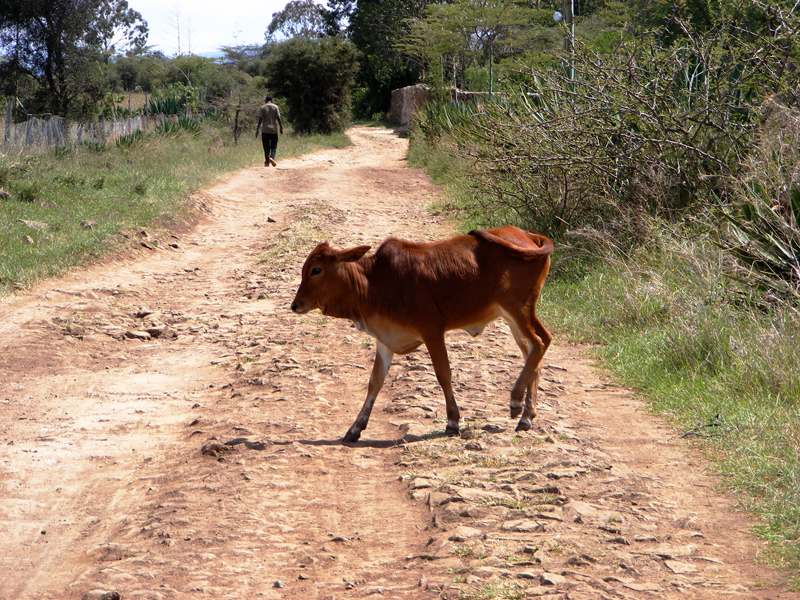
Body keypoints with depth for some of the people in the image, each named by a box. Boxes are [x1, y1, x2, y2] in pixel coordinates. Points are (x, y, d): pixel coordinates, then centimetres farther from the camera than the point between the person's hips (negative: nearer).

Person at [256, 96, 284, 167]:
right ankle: (272, 157, -16)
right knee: (274, 145, 8)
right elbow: (278, 118, -3)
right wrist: (281, 128, 6)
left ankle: (267, 161, 0)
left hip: (265, 130, 0)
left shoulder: (262, 108, 1)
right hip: (274, 129, 0)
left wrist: (257, 130, -2)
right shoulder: (275, 107, 1)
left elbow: (260, 119, -4)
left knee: (266, 146, 4)